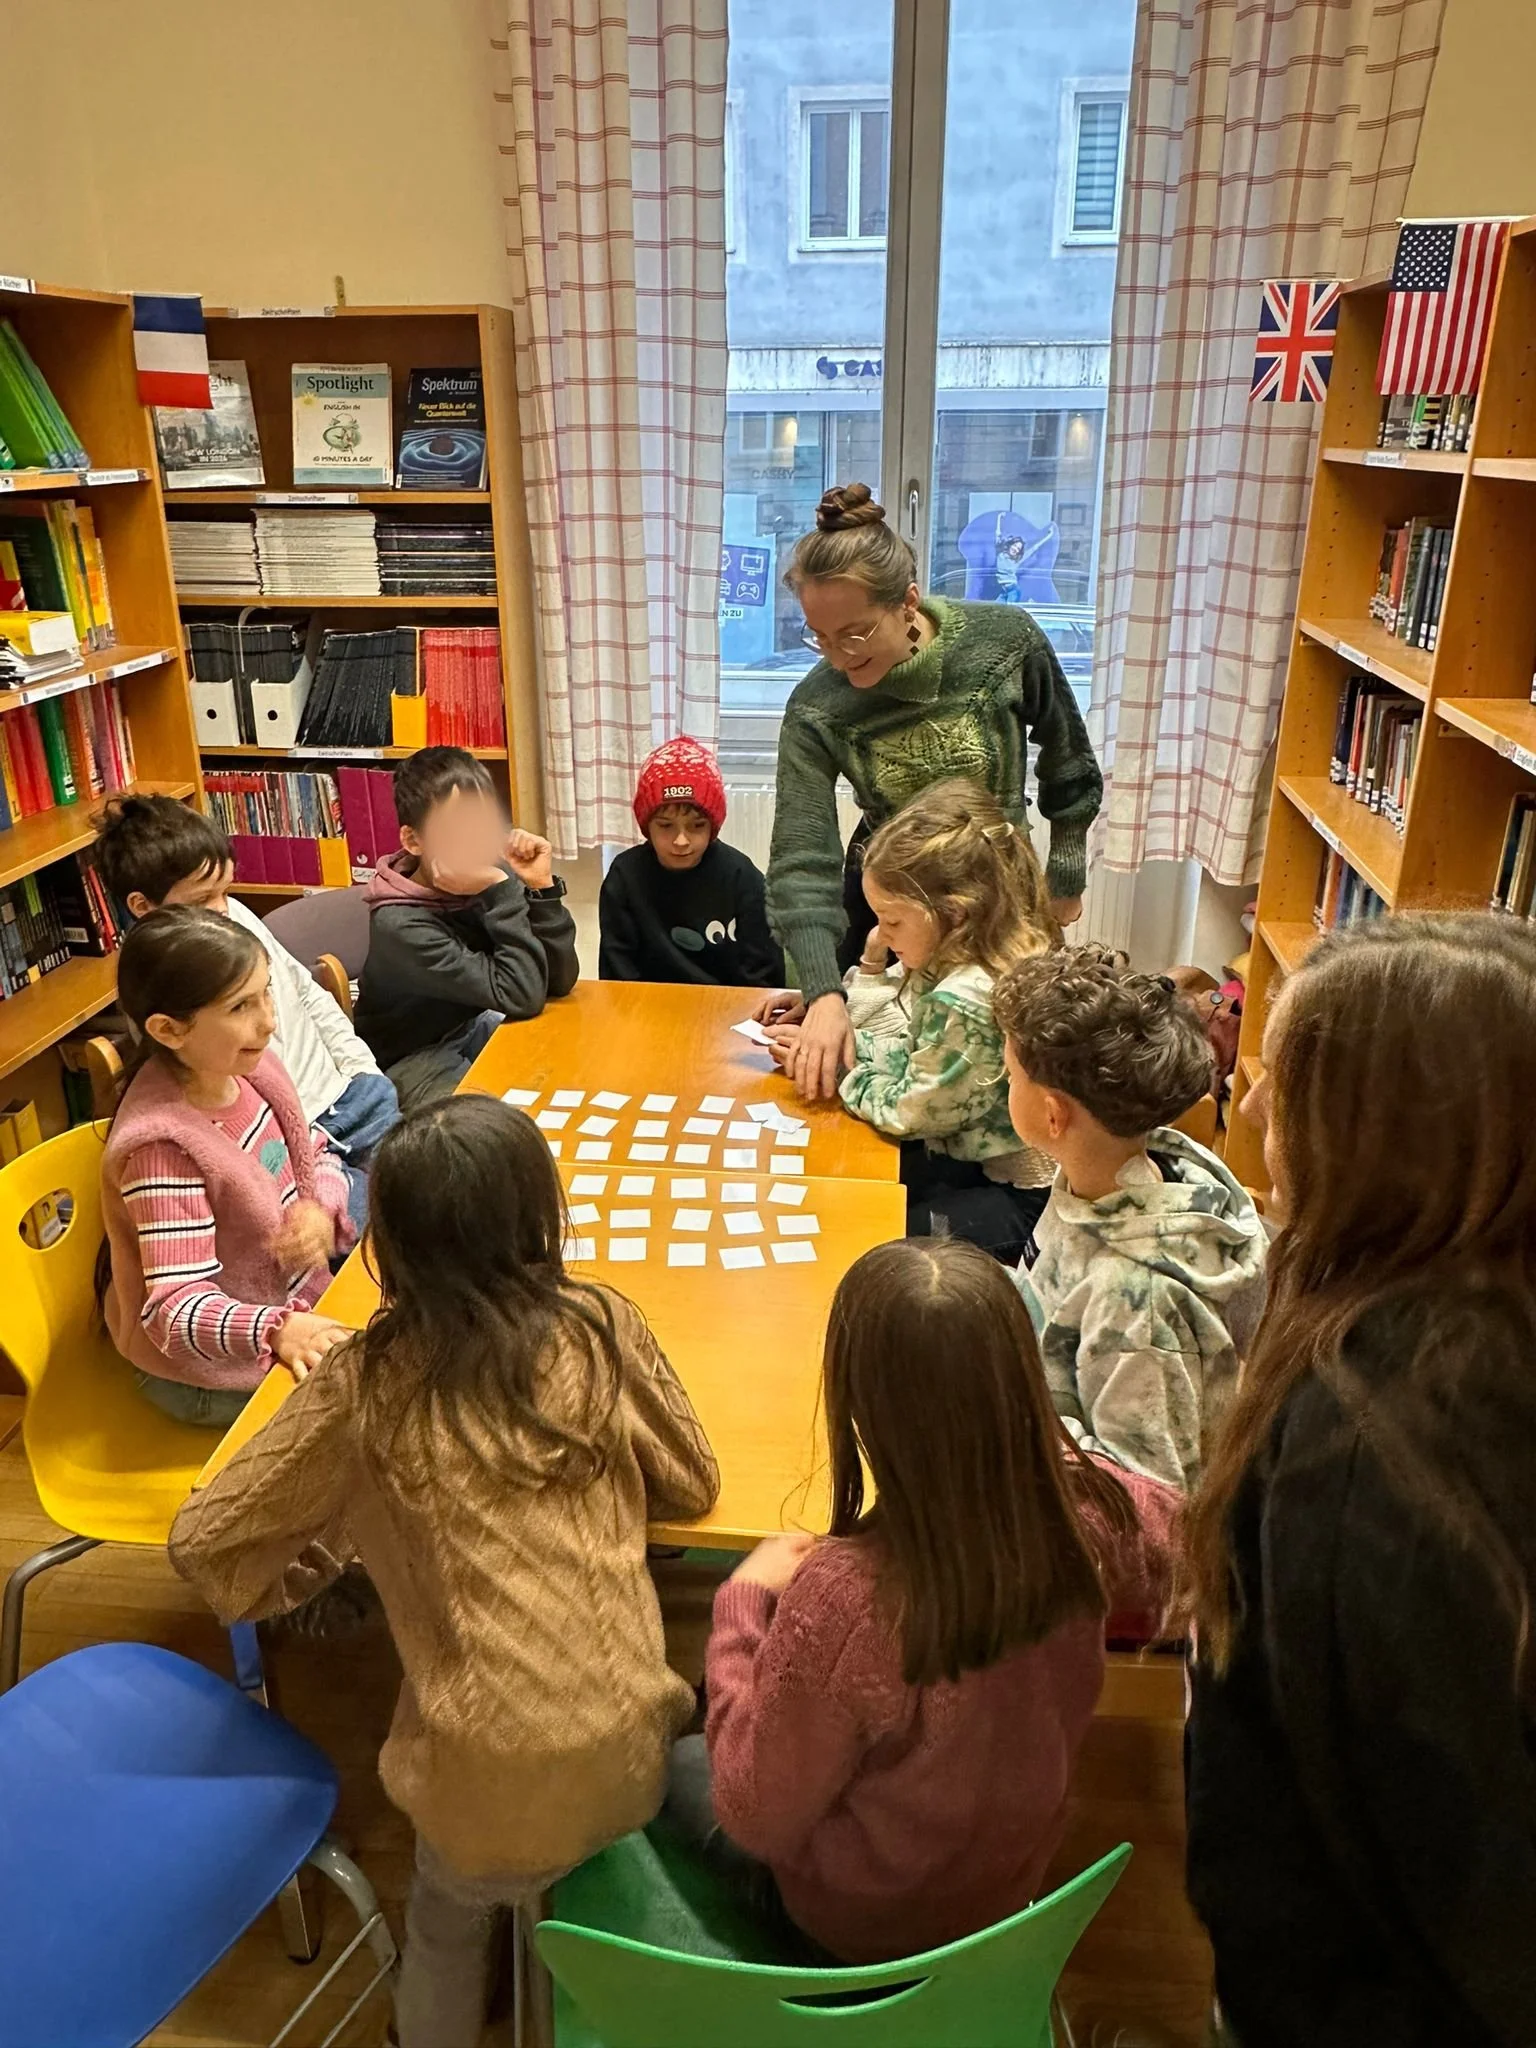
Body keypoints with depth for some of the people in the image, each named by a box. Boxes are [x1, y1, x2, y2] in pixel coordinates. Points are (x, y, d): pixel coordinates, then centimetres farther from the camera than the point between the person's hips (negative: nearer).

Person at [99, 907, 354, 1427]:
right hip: (212, 1366, -7)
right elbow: (177, 1311, -31)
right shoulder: (164, 1145, -32)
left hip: (290, 1295, 8)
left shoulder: (244, 1067, -10)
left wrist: (321, 1209, -14)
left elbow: (316, 1153, 7)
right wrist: (277, 1329, -47)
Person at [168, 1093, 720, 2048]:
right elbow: (692, 1484, 5)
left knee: (447, 1926, 33)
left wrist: (287, 1585, 19)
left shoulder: (365, 1382, -9)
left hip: (485, 1779, 0)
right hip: (627, 1749, 1)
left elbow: (204, 1540, 0)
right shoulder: (602, 1328, -9)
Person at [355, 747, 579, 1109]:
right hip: (414, 1057, -6)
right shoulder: (400, 924, -28)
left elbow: (559, 980, -14)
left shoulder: (488, 878, -12)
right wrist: (501, 892, -35)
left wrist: (542, 887, -24)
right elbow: (523, 996, -31)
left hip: (470, 1025, 6)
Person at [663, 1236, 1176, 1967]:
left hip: (863, 1928, -4)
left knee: (674, 1762, 25)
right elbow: (1167, 1524, -2)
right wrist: (1031, 1440, 2)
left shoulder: (843, 1598, -42)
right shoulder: (1086, 1511, -28)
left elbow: (755, 1820, -25)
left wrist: (743, 1601, -18)